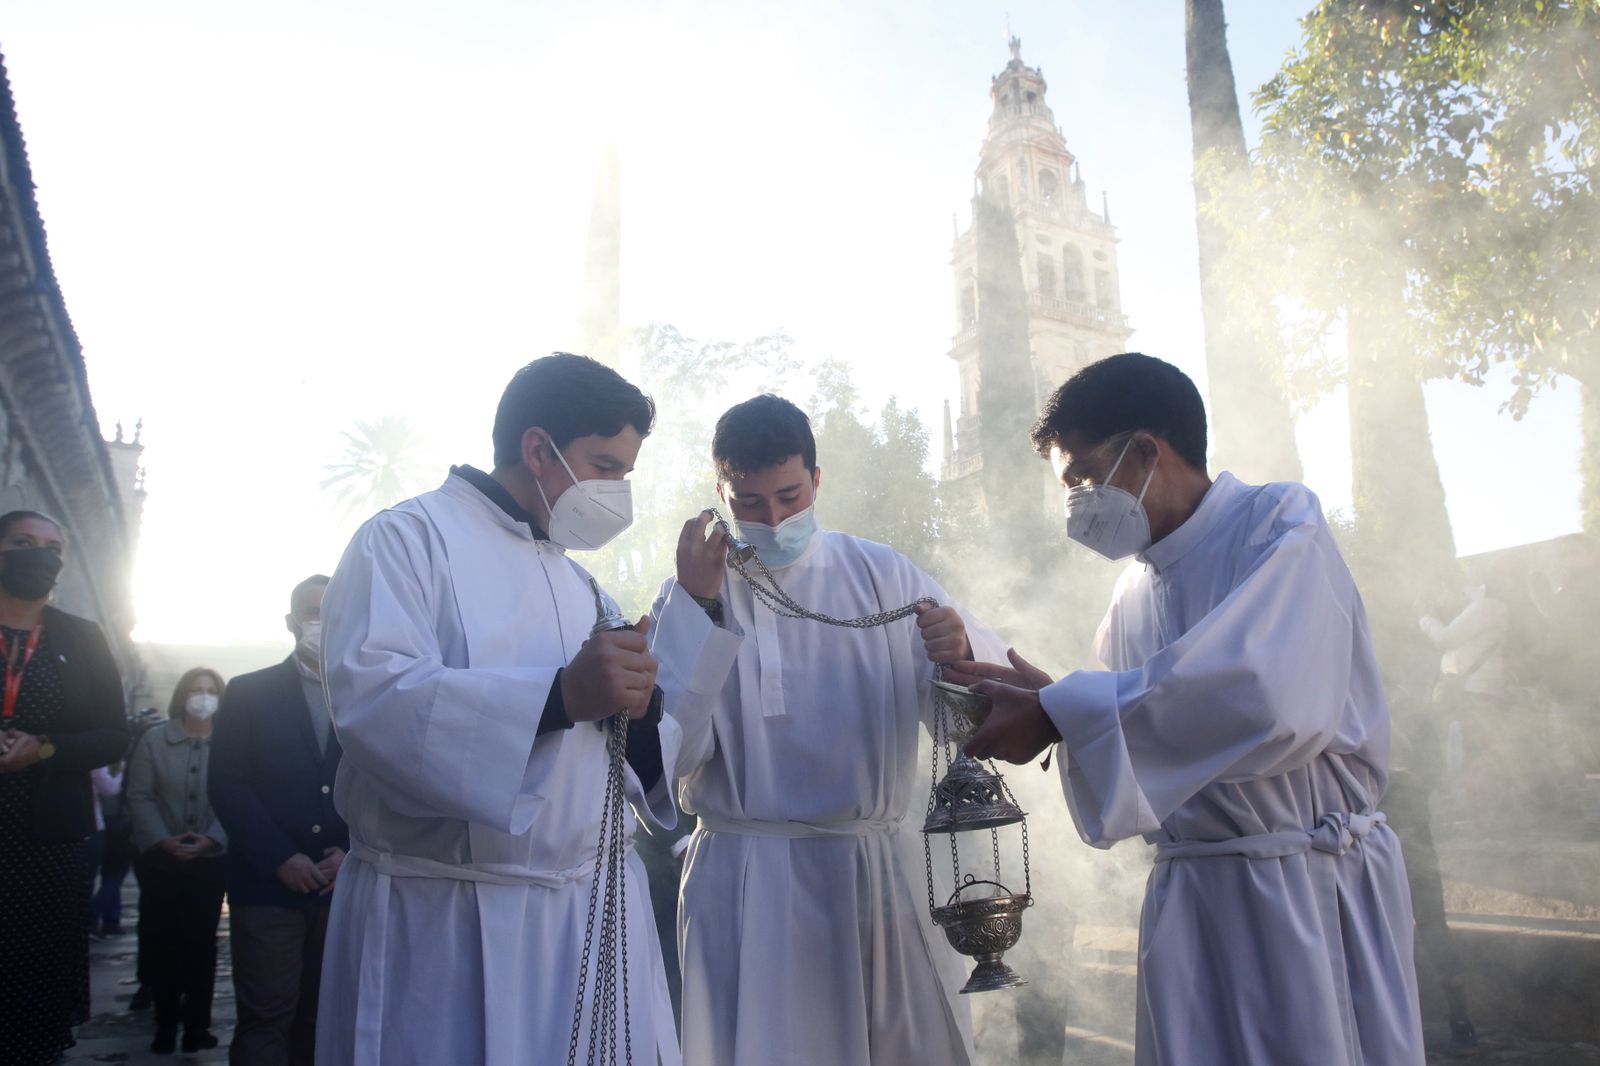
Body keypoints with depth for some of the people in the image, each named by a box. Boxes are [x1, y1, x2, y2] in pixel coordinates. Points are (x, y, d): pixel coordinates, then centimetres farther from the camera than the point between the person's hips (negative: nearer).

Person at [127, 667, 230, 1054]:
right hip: (160, 860, 0)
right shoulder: (154, 740, 0)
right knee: (164, 942, 3)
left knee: (202, 942, 4)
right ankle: (165, 1025, 15)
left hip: (210, 860, 0)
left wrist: (212, 838, -19)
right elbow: (139, 796, -4)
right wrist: (162, 840, -16)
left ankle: (198, 1025, 12)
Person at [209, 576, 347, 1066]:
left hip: (344, 884, 2)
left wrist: (352, 851, -8)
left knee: (320, 1017, 9)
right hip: (267, 884, -2)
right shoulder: (248, 692, 4)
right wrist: (280, 858, -12)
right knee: (266, 1017, 0)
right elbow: (227, 786, -4)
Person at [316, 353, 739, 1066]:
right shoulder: (410, 538, -5)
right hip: (447, 921, -6)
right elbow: (372, 698, -22)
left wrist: (638, 707, -7)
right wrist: (560, 695, -27)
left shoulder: (579, 584, 17)